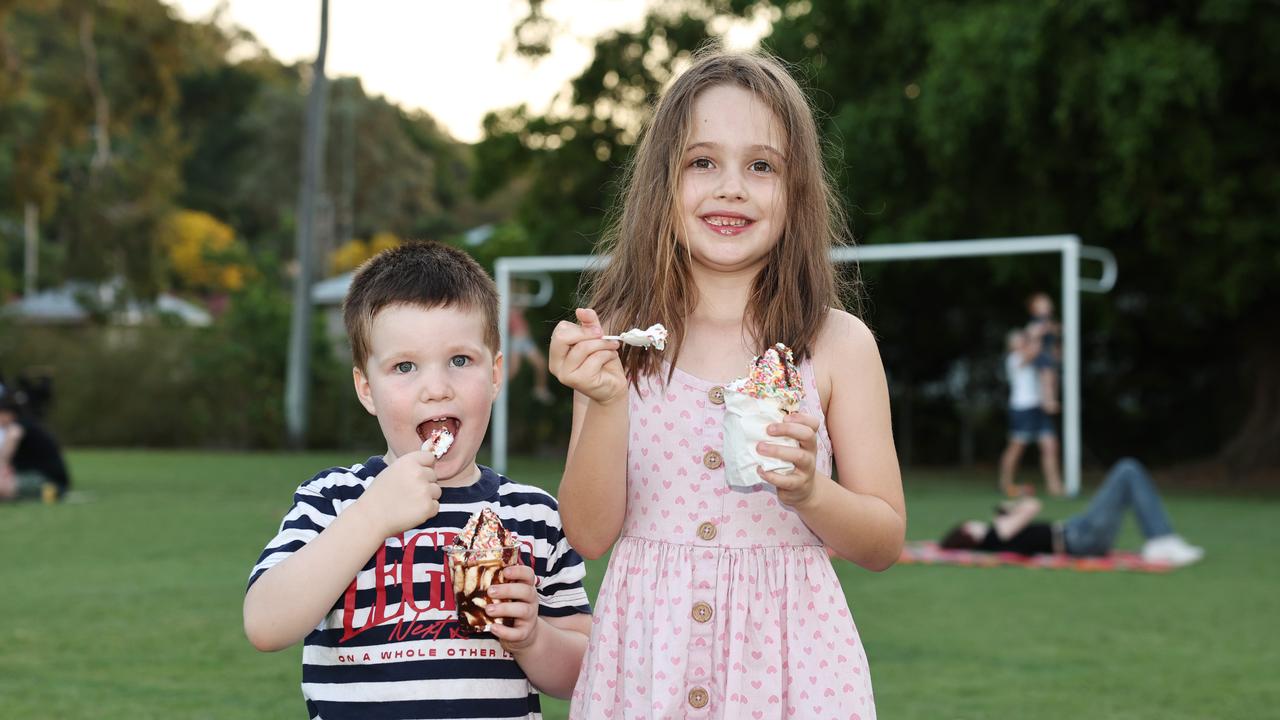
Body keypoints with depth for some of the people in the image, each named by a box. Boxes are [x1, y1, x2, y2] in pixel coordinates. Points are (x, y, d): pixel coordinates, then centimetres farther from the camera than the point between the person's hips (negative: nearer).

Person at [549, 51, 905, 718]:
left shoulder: (837, 344, -2)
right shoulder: (619, 337, 0)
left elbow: (885, 542, 2)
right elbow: (589, 533, -3)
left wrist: (809, 492, -16)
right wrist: (606, 403, -16)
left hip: (788, 655, 0)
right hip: (647, 655, 0)